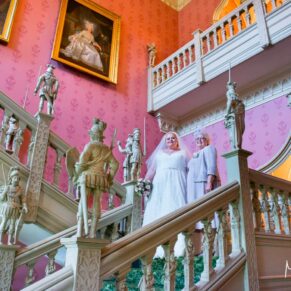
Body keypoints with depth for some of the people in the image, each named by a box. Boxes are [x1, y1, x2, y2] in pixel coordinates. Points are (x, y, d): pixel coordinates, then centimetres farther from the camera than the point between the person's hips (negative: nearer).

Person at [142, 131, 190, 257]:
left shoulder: (182, 153, 19)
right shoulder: (159, 153, 24)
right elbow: (151, 170, 17)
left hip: (176, 186, -2)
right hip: (160, 185, 2)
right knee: (158, 213, -9)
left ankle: (177, 248, -17)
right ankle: (158, 248, -11)